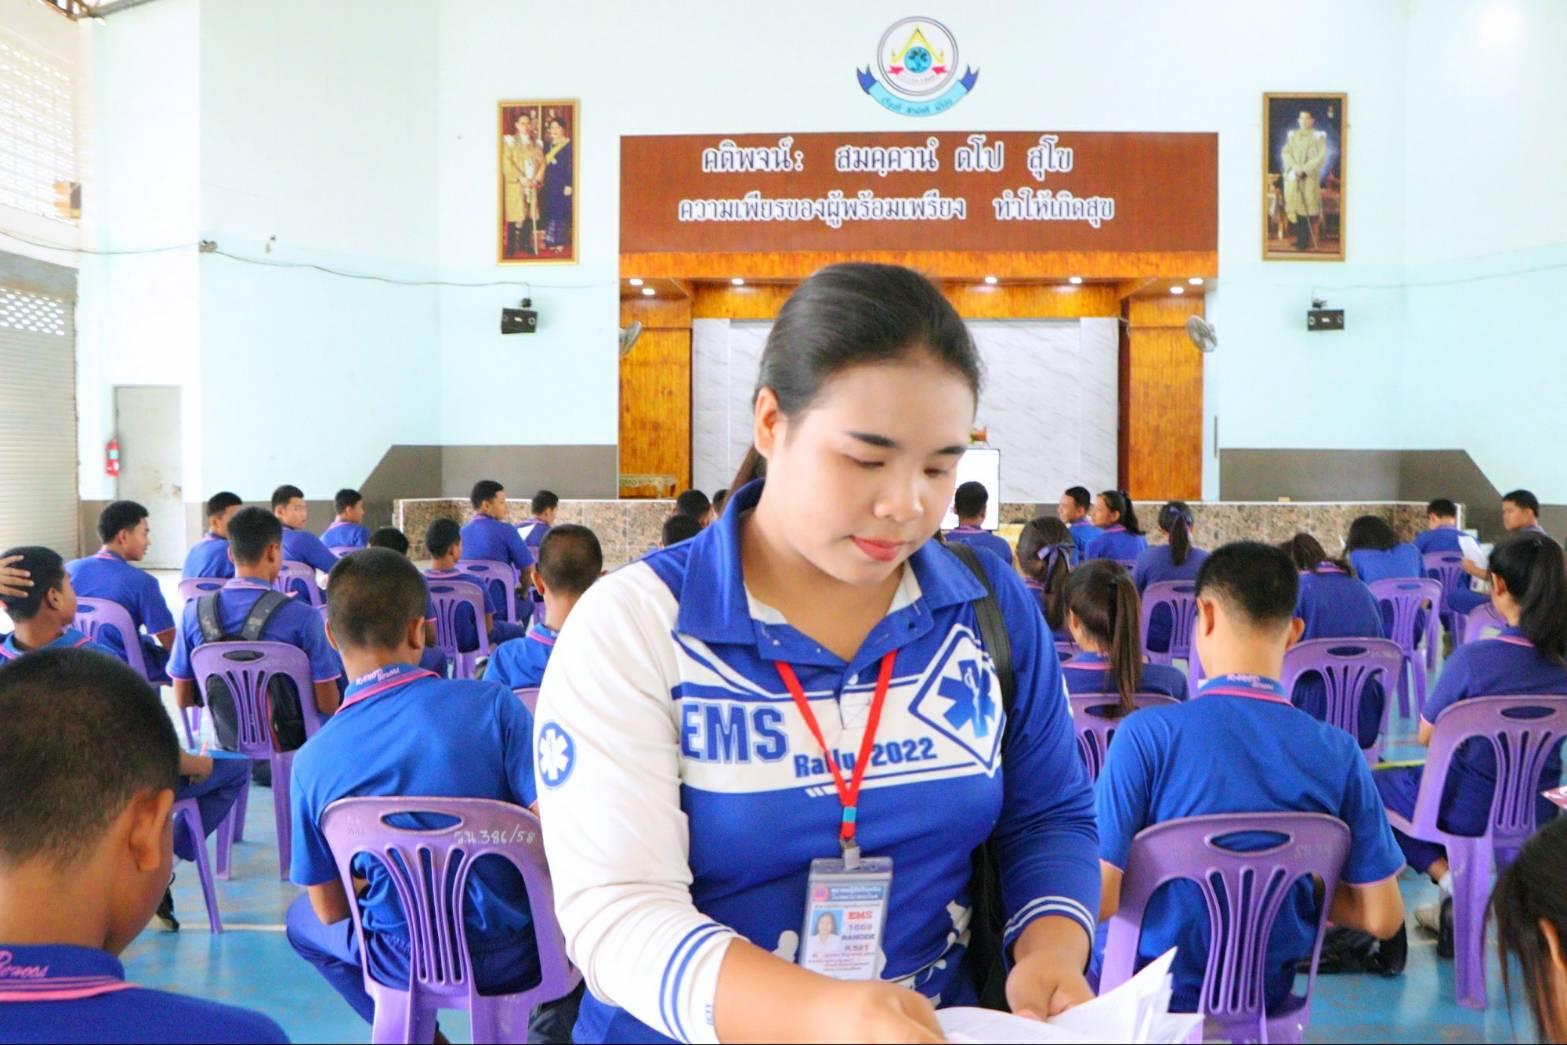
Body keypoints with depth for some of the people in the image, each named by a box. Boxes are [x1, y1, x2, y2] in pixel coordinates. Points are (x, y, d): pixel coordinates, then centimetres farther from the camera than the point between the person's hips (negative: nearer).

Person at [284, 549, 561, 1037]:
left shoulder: (313, 761, -12)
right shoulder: (493, 704, -17)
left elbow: (330, 911, -2)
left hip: (408, 965, 0)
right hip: (517, 957, 0)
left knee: (302, 919, 31)